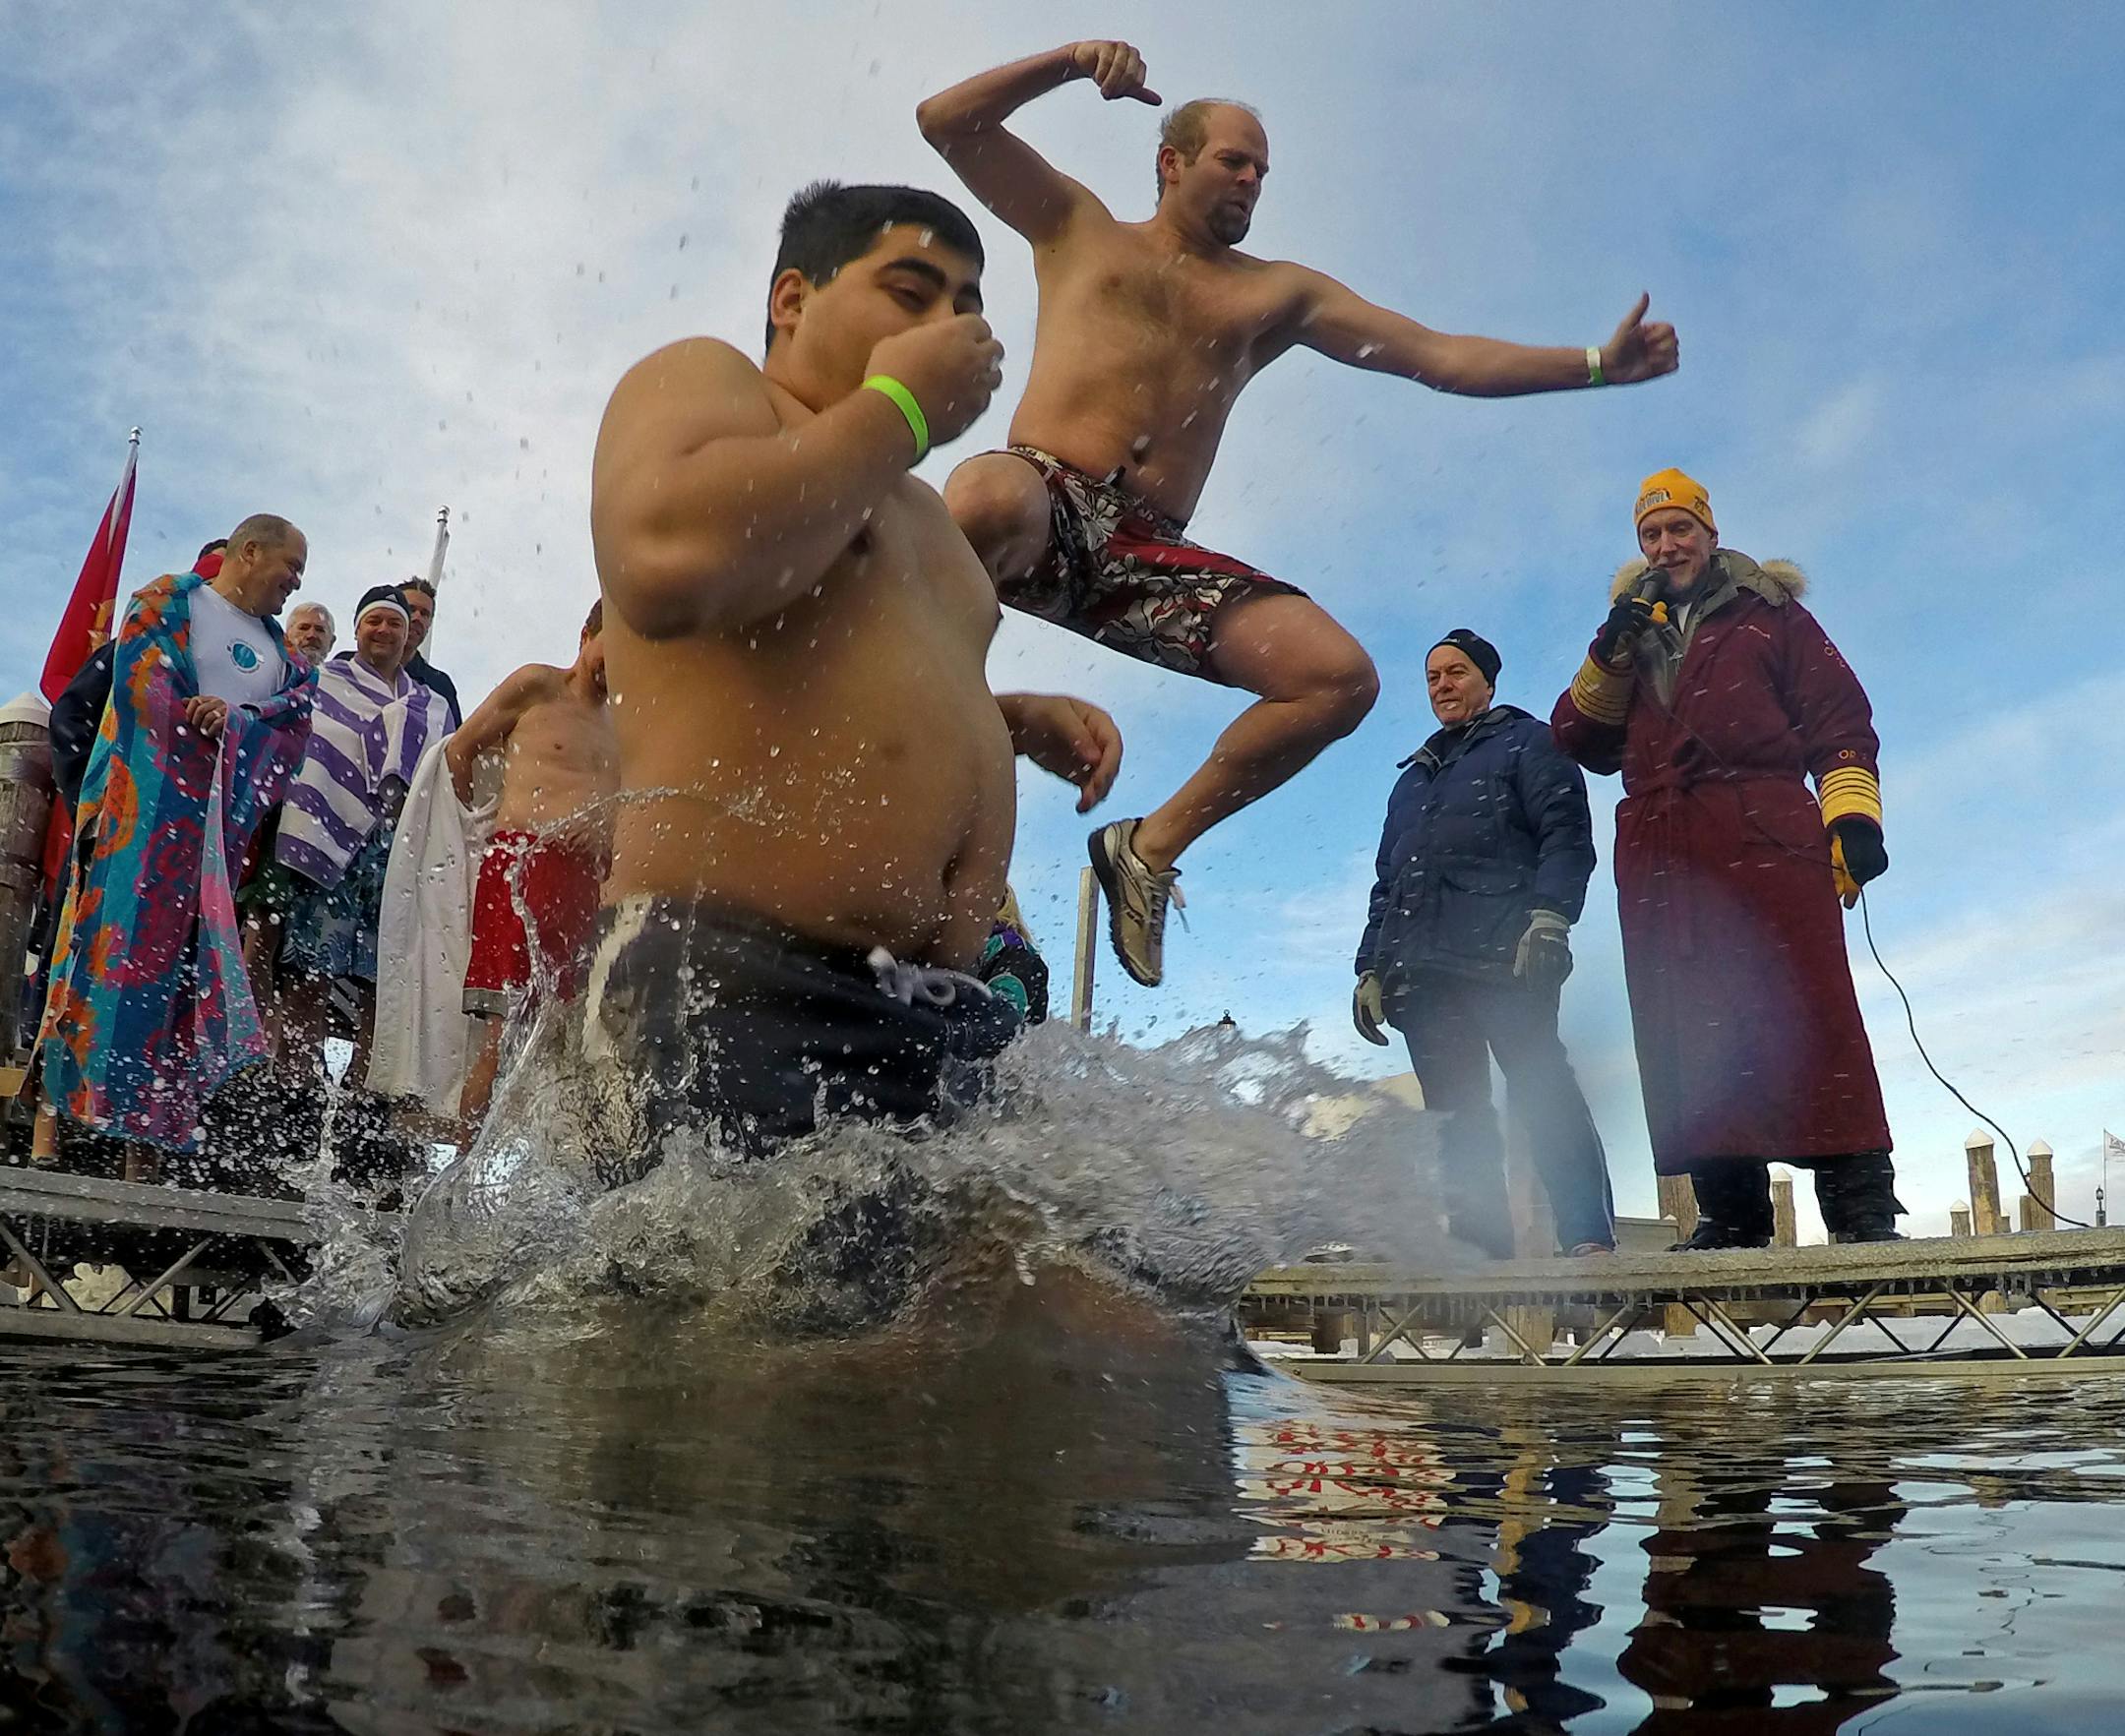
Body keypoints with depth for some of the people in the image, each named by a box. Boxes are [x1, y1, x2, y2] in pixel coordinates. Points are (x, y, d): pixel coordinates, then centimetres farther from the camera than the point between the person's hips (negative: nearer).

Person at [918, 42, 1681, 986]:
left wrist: (1596, 364, 7)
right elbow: (946, 121, 12)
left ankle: (1153, 844, -2)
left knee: (1339, 676, -14)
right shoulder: (1078, 227, 21)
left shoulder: (1278, 292, 25)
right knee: (984, 501, -42)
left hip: (1148, 559, 4)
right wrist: (1070, 60, -2)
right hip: (1048, 503, -3)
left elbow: (1444, 356, 17)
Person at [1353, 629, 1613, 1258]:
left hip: (1503, 961, -6)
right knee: (1456, 1114, 1)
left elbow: (1566, 834, -3)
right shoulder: (1412, 780, 32)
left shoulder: (1527, 744, 13)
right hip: (1420, 971, 6)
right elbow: (1386, 882, 30)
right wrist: (1370, 967, 19)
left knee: (1542, 1094, -15)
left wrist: (1550, 915, -19)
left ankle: (1589, 1240, -16)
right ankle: (1478, 1245, 1)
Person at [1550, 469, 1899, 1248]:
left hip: (1765, 834, -3)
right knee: (1689, 1036, -2)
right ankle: (1729, 1212, 1)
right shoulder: (1632, 634, 26)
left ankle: (1861, 1203, -11)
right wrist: (1610, 654, 1)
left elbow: (1838, 718, 7)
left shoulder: (1768, 614, 16)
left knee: (1807, 1016, -13)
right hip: (1660, 854, 4)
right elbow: (1582, 740, 15)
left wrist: (1852, 814, -8)